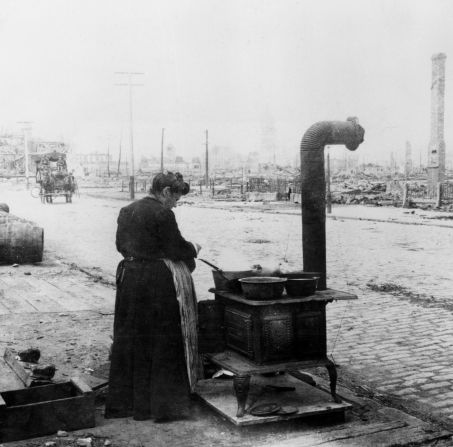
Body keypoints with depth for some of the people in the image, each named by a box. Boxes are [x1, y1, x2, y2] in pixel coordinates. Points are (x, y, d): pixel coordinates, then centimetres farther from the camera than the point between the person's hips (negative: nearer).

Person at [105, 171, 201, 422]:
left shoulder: (126, 211, 9)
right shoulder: (162, 214, -15)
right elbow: (176, 249, -13)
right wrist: (193, 249, 5)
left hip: (129, 277, 7)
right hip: (158, 282, -7)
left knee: (129, 339, 15)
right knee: (162, 343, 4)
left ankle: (123, 403, 25)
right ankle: (162, 405, 11)